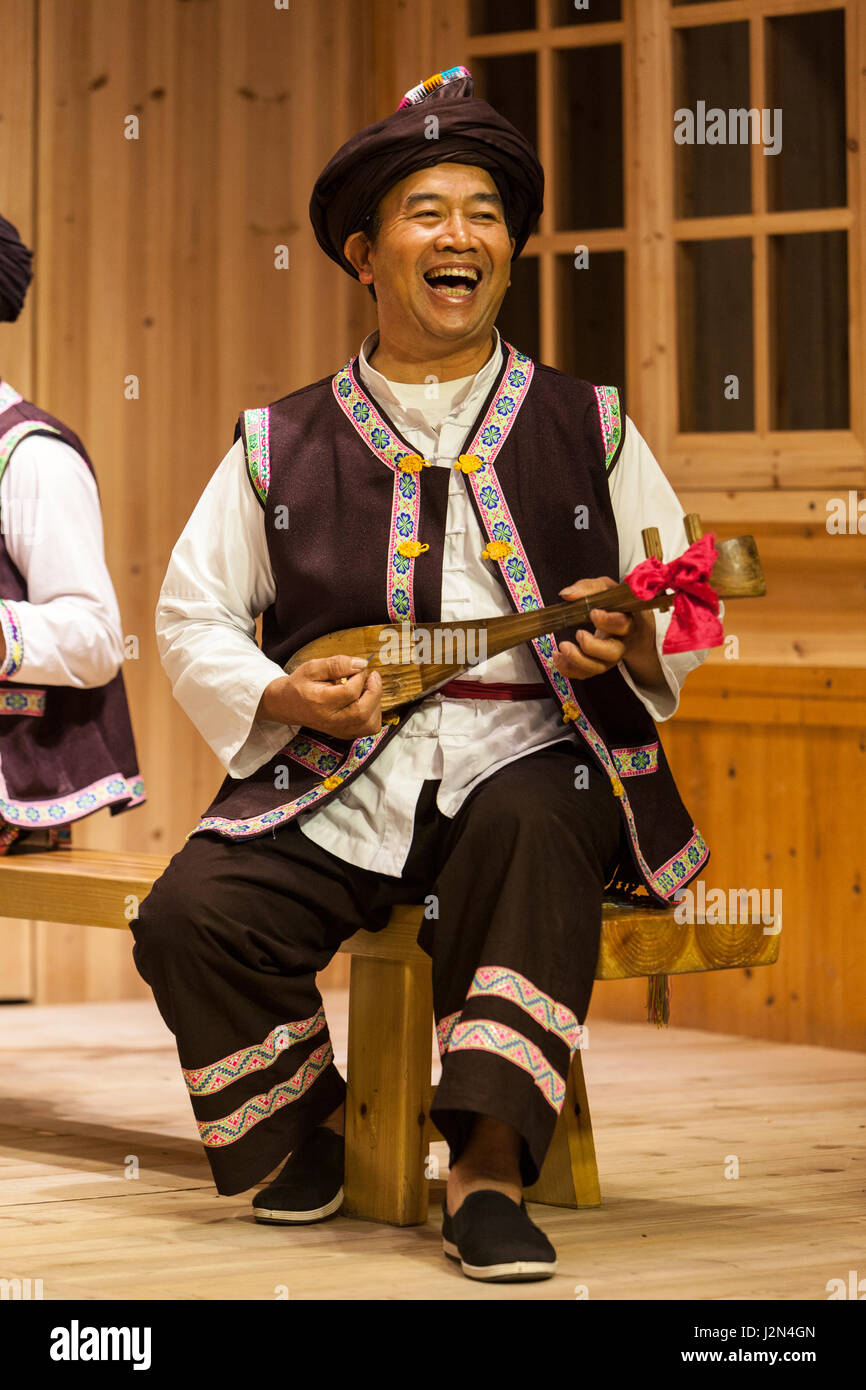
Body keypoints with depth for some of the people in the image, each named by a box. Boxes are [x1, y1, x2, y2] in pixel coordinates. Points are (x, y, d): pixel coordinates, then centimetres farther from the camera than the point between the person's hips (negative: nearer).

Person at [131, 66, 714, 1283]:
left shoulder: (589, 431, 12)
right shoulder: (281, 445, 12)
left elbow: (687, 616, 13)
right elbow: (192, 618, 12)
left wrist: (631, 638, -11)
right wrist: (282, 696, -8)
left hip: (526, 764, -1)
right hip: (333, 784, 2)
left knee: (530, 831, -37)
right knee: (191, 915, -23)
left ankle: (490, 1169, -33)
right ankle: (311, 1117, 6)